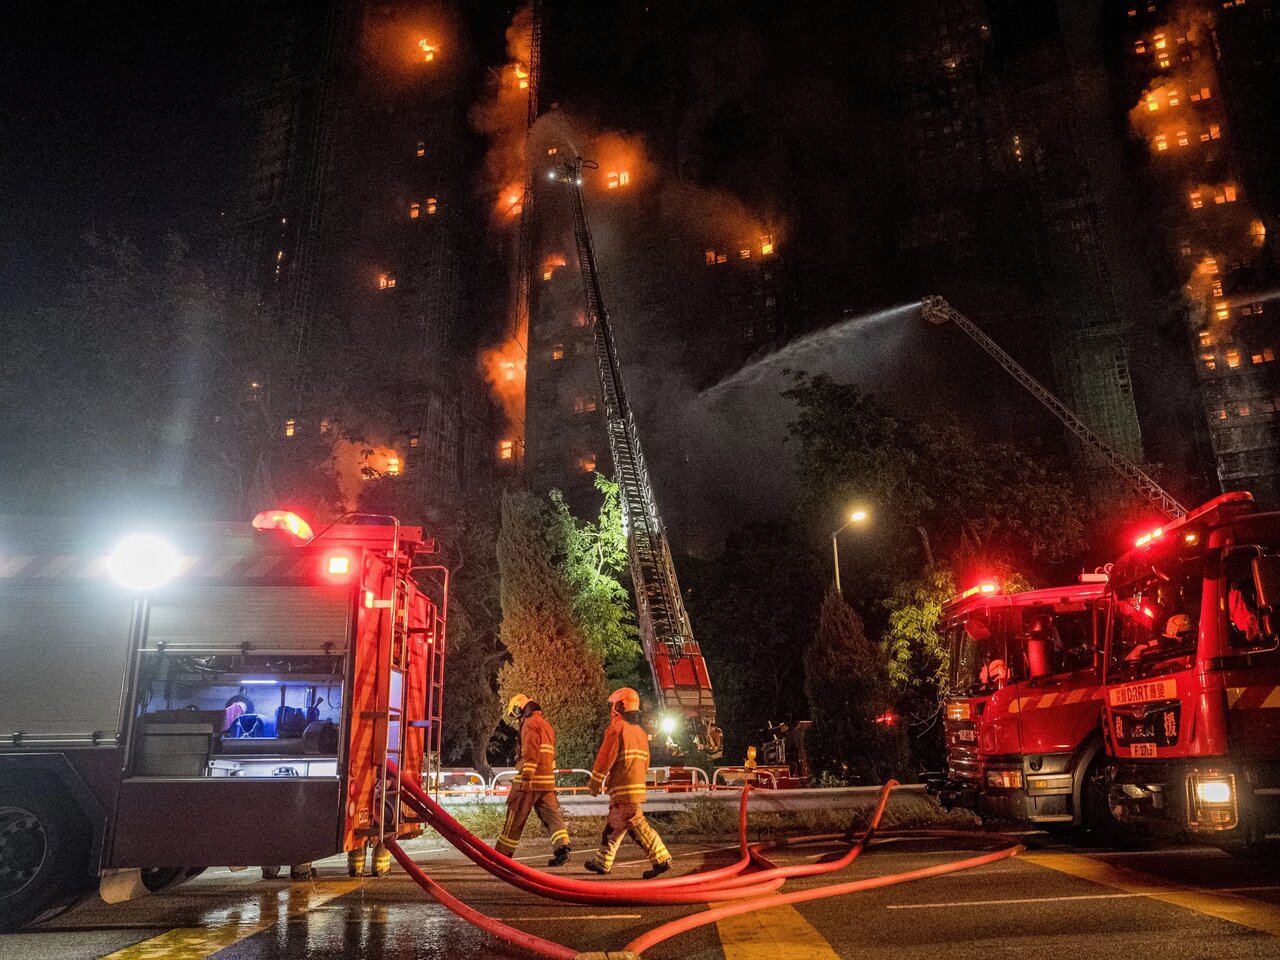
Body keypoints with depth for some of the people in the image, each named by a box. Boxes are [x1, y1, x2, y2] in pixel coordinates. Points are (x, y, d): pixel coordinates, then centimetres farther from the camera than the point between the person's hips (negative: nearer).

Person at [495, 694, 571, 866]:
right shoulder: (546, 725, 22)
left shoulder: (530, 723, -8)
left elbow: (531, 753, -19)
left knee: (515, 819, 3)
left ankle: (502, 854, 13)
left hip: (531, 780, -8)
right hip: (547, 780, 8)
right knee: (552, 815, 1)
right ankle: (562, 847, -15)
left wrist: (526, 778, -22)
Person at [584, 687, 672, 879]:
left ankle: (661, 859, -10)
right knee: (613, 825, 16)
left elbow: (605, 757, -11)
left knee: (637, 826, -7)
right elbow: (645, 762, 20)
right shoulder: (640, 731, 17)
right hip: (637, 786, 9)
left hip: (622, 788, -9)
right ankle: (602, 862, 22)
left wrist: (594, 783, -5)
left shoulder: (617, 727, -9)